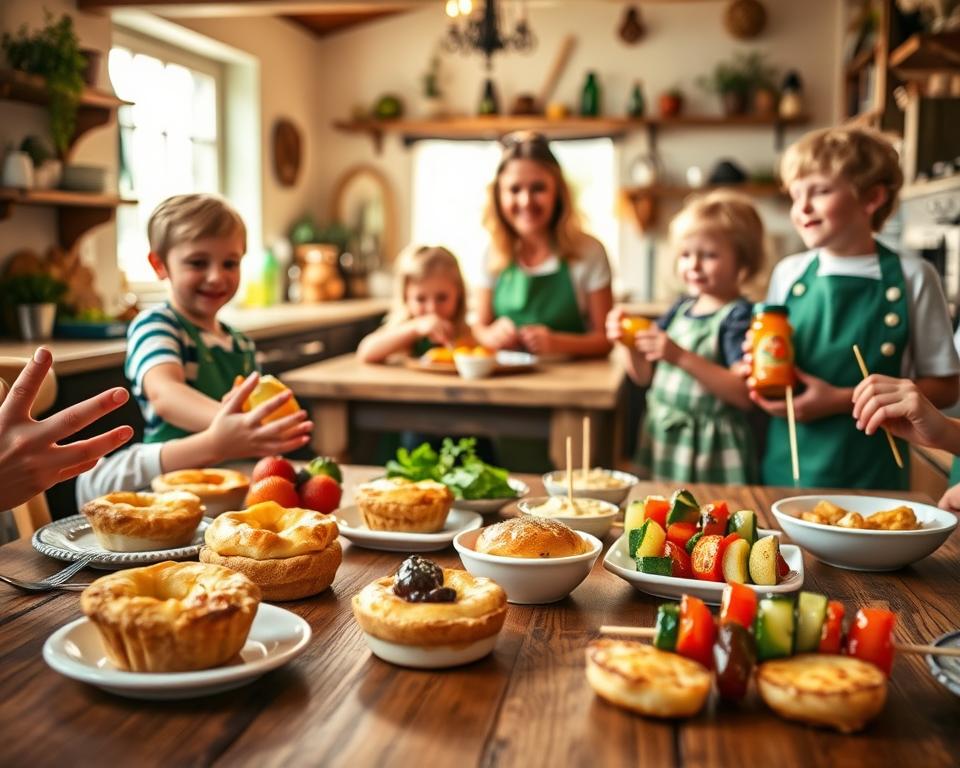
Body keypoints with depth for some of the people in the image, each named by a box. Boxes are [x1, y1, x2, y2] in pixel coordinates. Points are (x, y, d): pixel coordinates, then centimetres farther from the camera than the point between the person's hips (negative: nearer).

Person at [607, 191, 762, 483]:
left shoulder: (739, 317, -11)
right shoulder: (681, 309, 8)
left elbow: (744, 394, -23)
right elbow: (645, 376, 14)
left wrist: (682, 357, -27)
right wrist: (628, 344, -6)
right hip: (663, 443, 6)